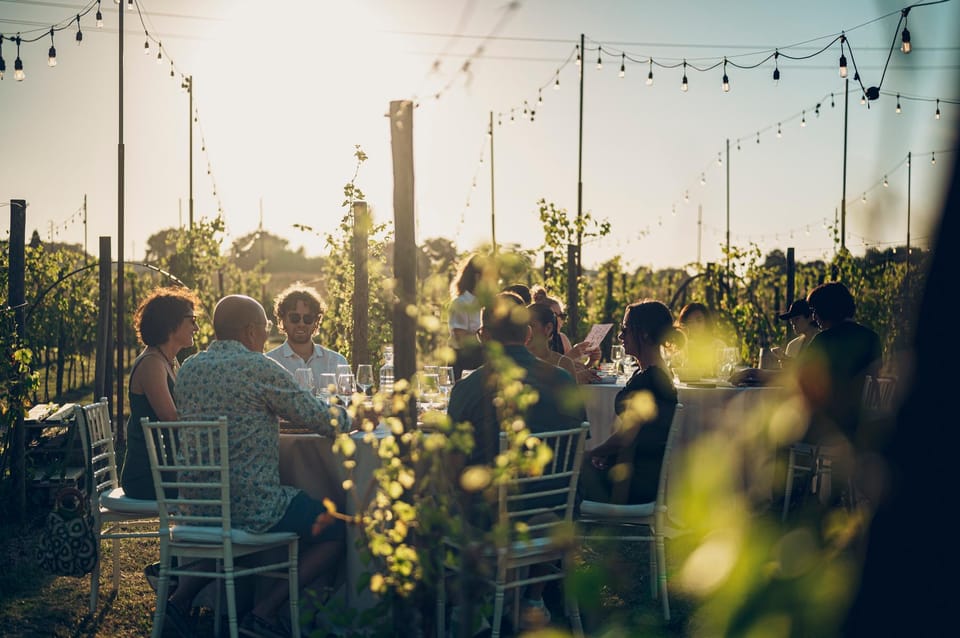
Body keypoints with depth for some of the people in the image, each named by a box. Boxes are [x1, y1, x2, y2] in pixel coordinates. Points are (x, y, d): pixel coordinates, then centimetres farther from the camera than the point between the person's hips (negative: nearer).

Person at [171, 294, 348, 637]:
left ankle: (182, 595, 21)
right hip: (252, 505, -7)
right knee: (338, 531, 9)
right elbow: (324, 422, -9)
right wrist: (343, 412, 13)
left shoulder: (188, 369, 7)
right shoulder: (259, 367, -12)